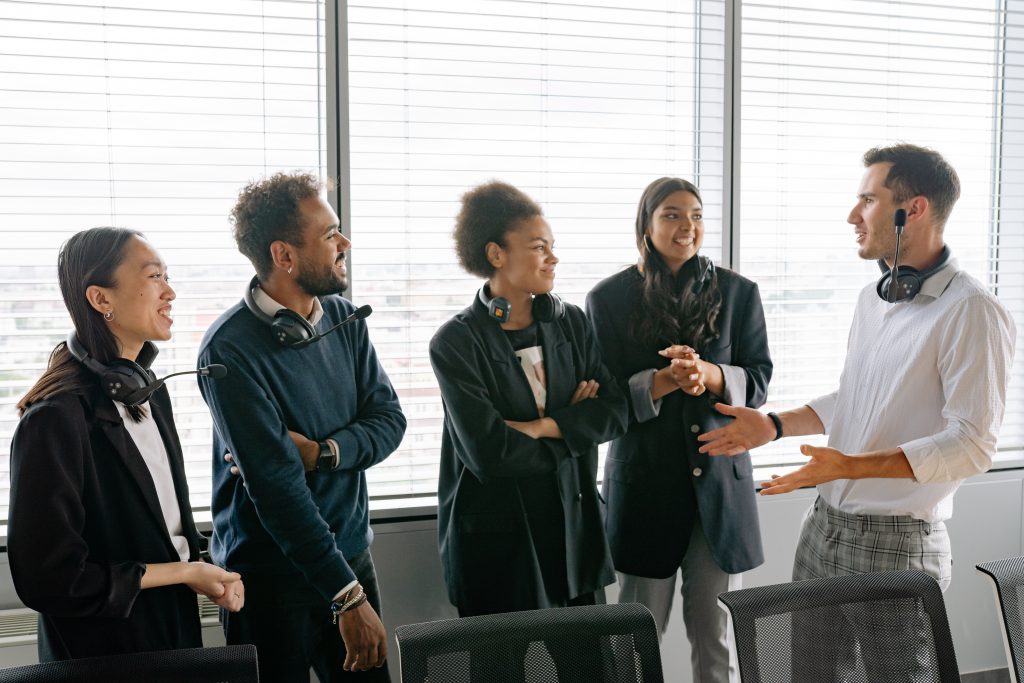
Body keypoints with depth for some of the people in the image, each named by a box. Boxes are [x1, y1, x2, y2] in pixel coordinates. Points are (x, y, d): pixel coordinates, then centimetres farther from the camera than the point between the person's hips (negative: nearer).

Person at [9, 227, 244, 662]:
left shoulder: (151, 394, 4)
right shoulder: (55, 419, -24)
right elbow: (49, 580, -23)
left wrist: (206, 570, -7)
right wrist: (184, 572, -16)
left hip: (175, 630, 8)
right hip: (104, 660, -8)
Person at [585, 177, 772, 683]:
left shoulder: (737, 293, 4)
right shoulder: (608, 298, 0)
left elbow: (758, 382, 2)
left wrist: (709, 375, -19)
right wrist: (663, 381, -20)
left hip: (719, 480, 1)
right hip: (644, 483, -1)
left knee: (717, 638, 9)